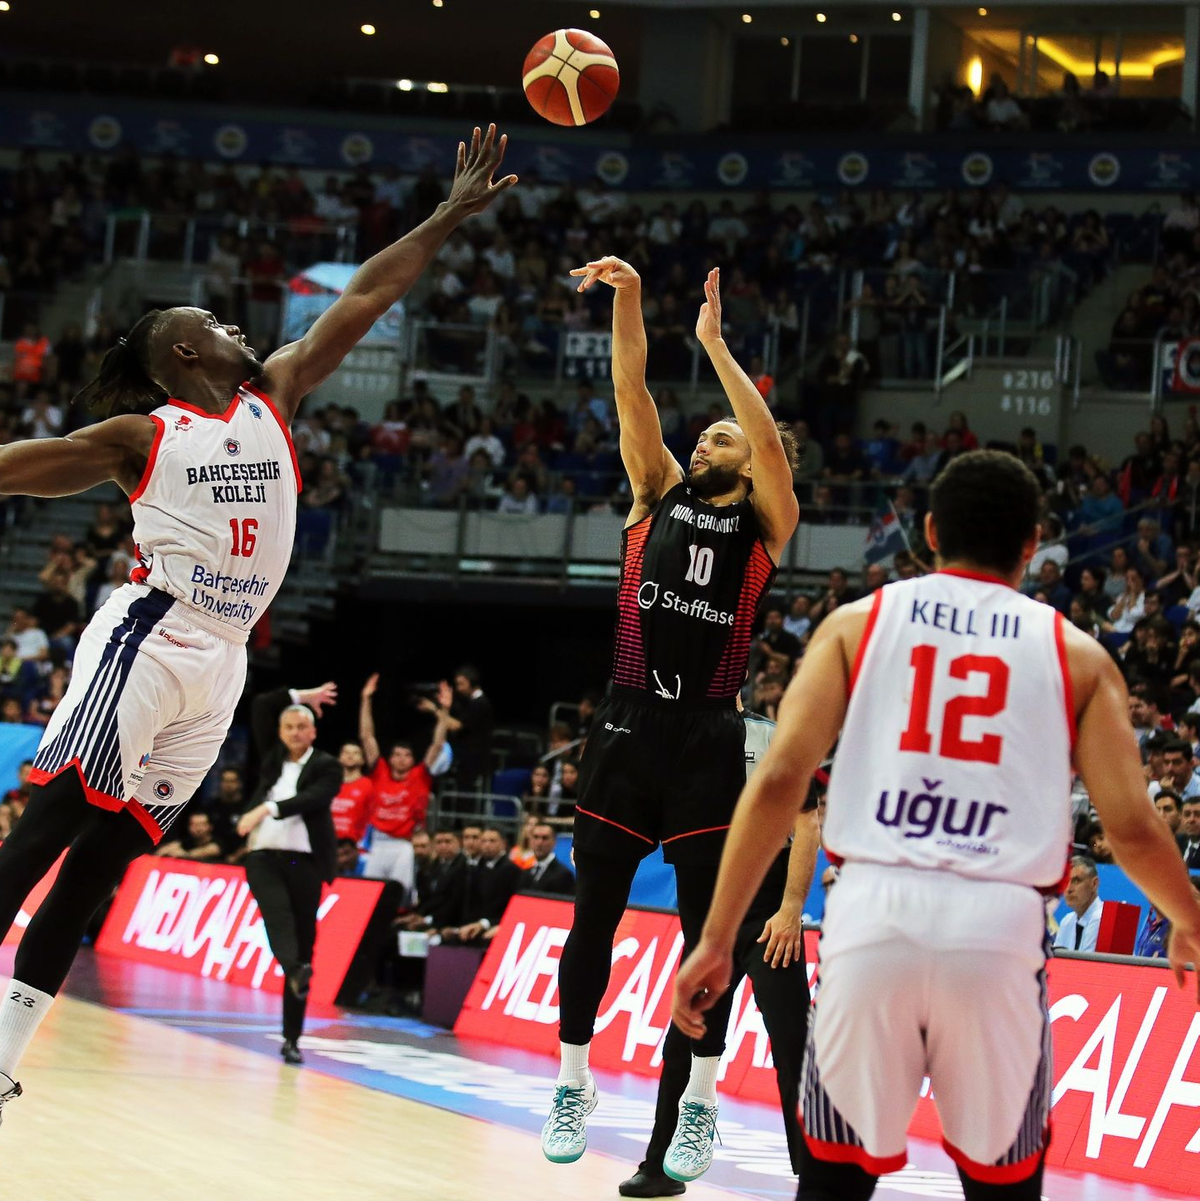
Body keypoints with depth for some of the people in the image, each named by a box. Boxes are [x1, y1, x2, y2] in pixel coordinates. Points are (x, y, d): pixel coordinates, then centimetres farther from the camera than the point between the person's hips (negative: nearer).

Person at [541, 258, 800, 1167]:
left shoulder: (766, 523, 6)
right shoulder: (659, 494, 12)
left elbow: (772, 442, -13)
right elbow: (632, 397, 0)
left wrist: (716, 346, -14)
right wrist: (627, 302, -13)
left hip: (708, 738, -2)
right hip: (629, 724, 2)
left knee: (705, 924, 1)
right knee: (594, 915, 6)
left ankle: (701, 1101, 10)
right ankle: (574, 1086, 17)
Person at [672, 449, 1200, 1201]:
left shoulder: (857, 623, 12)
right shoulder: (1076, 654, 12)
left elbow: (780, 781, 1)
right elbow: (1131, 827, 8)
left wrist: (718, 939, 4)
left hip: (873, 913, 0)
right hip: (998, 926, 0)